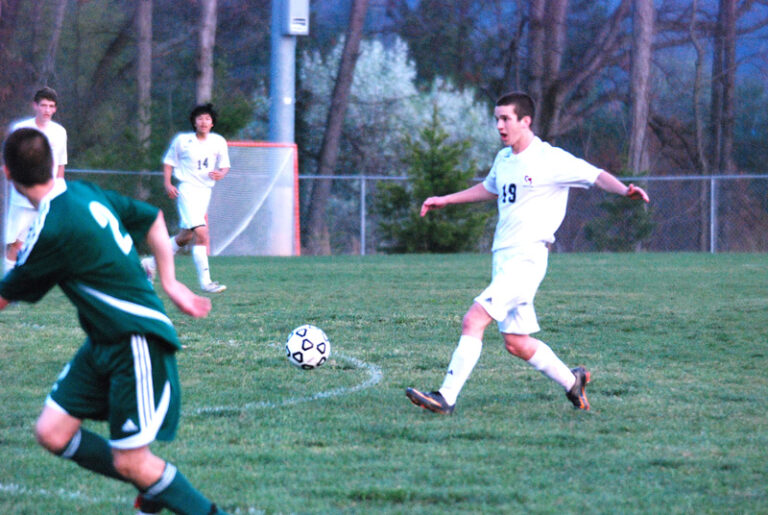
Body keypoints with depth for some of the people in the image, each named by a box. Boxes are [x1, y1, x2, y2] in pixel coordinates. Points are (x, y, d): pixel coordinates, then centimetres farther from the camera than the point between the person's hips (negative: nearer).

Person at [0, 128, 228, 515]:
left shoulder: (53, 229, -23)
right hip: (104, 341, 9)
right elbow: (153, 218, 17)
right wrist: (168, 283, 18)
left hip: (139, 341, -9)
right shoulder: (83, 193, 4)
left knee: (130, 463, -9)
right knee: (52, 432, 3)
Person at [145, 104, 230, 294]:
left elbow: (225, 166, 12)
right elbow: (169, 161, 7)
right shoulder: (182, 140, -3)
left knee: (186, 236, 14)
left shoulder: (219, 142, 6)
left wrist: (221, 173, -12)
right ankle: (205, 282, -17)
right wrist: (168, 184, -6)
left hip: (206, 191, 6)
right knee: (201, 233, -18)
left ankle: (152, 263, 33)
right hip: (187, 190, -6)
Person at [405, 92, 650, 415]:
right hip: (503, 258, 8)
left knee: (473, 320, -18)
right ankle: (572, 381, 30)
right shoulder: (503, 159, 14)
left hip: (526, 259, -8)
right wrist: (445, 200, 38)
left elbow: (597, 176, -9)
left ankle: (446, 398, -18)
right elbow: (489, 189, 35)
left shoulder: (551, 160, -8)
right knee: (516, 343, 11)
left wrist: (625, 190, -29)